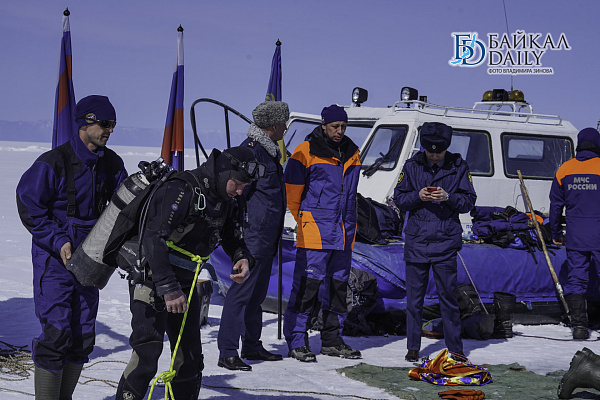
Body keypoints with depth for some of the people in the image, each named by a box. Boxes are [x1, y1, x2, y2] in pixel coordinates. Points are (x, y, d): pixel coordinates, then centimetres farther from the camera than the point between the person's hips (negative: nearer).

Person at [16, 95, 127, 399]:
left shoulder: (111, 163, 4)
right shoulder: (53, 163, -15)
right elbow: (29, 207, -11)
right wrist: (59, 242, -17)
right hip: (54, 257, -6)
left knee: (83, 336, 9)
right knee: (56, 332, -11)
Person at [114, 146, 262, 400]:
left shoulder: (229, 203, 4)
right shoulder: (182, 189, -22)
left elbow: (234, 239, 17)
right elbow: (154, 239, -27)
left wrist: (243, 258, -7)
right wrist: (168, 288, -29)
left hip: (185, 284, 8)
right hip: (153, 280, -8)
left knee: (190, 358, 10)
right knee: (147, 355, -14)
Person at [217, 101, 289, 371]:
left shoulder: (269, 149, 17)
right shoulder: (251, 150, -15)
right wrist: (240, 232, -19)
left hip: (266, 237, 10)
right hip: (253, 236, -10)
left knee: (257, 294, 16)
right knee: (241, 291, -8)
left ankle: (252, 346, 26)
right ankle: (227, 353, -5)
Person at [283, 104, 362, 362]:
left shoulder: (352, 153, 14)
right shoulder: (306, 152, -5)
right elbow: (292, 191, -2)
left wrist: (349, 224, 18)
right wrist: (305, 221, 3)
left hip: (343, 232, 6)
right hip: (314, 232, -6)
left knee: (338, 284, 10)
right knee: (308, 283, -10)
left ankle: (332, 340, 21)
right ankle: (297, 341, -4)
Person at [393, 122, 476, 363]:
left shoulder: (458, 167, 4)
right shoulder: (412, 166, 6)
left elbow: (469, 202, 3)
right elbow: (399, 198, 7)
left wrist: (448, 197, -15)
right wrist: (418, 196, -13)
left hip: (445, 241, -1)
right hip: (417, 240, 1)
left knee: (448, 295, 1)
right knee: (414, 296, 5)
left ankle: (455, 348, 11)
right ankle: (413, 347, 14)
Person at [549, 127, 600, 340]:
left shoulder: (564, 170, 6)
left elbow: (556, 205, 11)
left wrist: (556, 234, 19)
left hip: (575, 237, 3)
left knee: (575, 280, 6)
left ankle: (579, 326, 2)